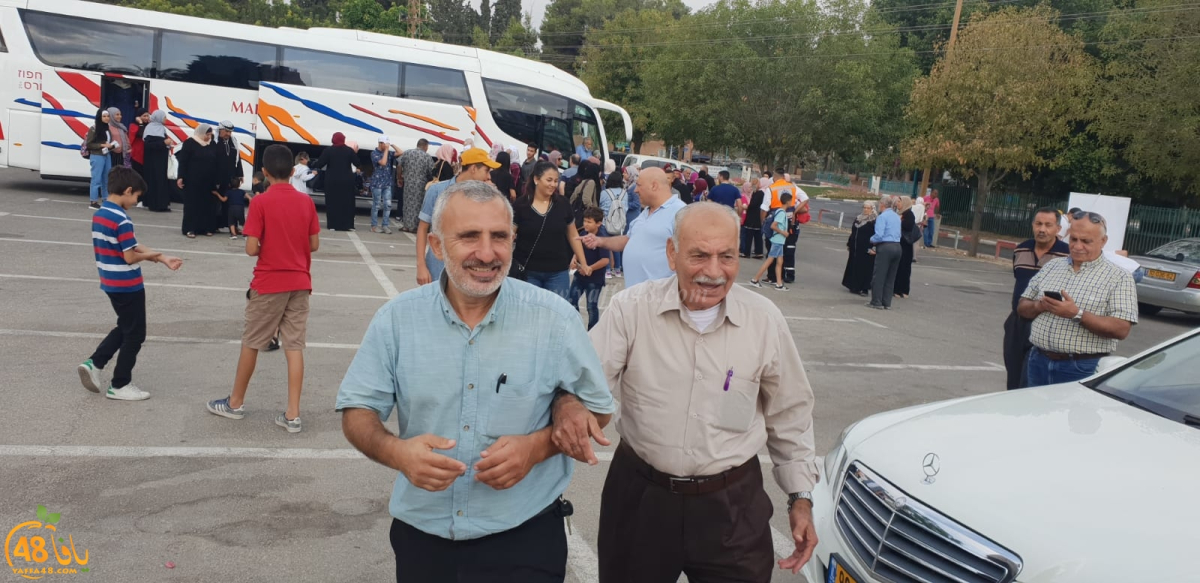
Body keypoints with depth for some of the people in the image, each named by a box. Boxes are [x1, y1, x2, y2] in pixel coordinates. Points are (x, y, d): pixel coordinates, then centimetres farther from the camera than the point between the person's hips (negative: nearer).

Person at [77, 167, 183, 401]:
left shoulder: (99, 214, 7)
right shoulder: (122, 220, -22)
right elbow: (130, 256, -22)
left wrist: (164, 259, 5)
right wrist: (151, 254, -3)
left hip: (110, 283, 9)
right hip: (128, 286, -9)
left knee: (125, 328, 25)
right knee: (134, 335, 5)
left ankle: (94, 363, 17)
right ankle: (120, 385, 13)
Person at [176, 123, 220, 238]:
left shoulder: (212, 145, 9)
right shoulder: (190, 143, -3)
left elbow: (215, 164, 11)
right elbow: (183, 161, -5)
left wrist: (216, 181, 9)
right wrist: (181, 177, -11)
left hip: (208, 181, 4)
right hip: (193, 180, -4)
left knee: (207, 204, 5)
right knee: (192, 204, -1)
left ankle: (206, 228, 12)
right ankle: (190, 229, 1)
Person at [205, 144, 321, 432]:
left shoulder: (261, 202, -12)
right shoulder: (307, 201, 1)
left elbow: (251, 248, -13)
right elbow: (314, 245, 5)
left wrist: (266, 248, 7)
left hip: (268, 283, -3)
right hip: (300, 283, 3)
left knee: (251, 343, 12)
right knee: (294, 346, 4)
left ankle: (236, 403, 27)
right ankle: (293, 414, 4)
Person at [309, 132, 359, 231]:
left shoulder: (328, 150, -6)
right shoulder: (349, 150, -1)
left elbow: (320, 164, -7)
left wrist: (313, 165, 15)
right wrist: (355, 153, 21)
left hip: (333, 181, -1)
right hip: (346, 181, 1)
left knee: (333, 202, 4)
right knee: (347, 202, 7)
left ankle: (333, 225, 2)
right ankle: (348, 225, 6)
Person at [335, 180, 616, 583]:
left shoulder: (554, 318, -9)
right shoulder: (397, 318, -6)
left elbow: (596, 409, 0)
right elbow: (357, 412, 0)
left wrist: (537, 446, -18)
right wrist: (395, 451, -22)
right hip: (420, 537, 2)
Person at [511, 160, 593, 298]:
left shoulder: (562, 204, 0)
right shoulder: (521, 205, -6)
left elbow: (573, 236, 11)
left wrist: (583, 263, 11)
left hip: (558, 273, 2)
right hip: (528, 273, -2)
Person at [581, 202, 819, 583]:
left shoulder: (765, 320, -5)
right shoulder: (631, 309, -11)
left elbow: (788, 413, 6)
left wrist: (801, 496, 7)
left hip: (732, 502, 1)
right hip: (640, 493, 0)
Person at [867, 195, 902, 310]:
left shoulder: (882, 216, -8)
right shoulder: (897, 217, 15)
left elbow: (879, 235, -18)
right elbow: (898, 234, 17)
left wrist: (872, 240, 3)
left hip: (885, 248, -7)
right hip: (897, 247, 7)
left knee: (879, 275, 1)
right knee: (891, 277, 10)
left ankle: (877, 302, 4)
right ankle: (887, 303, 14)